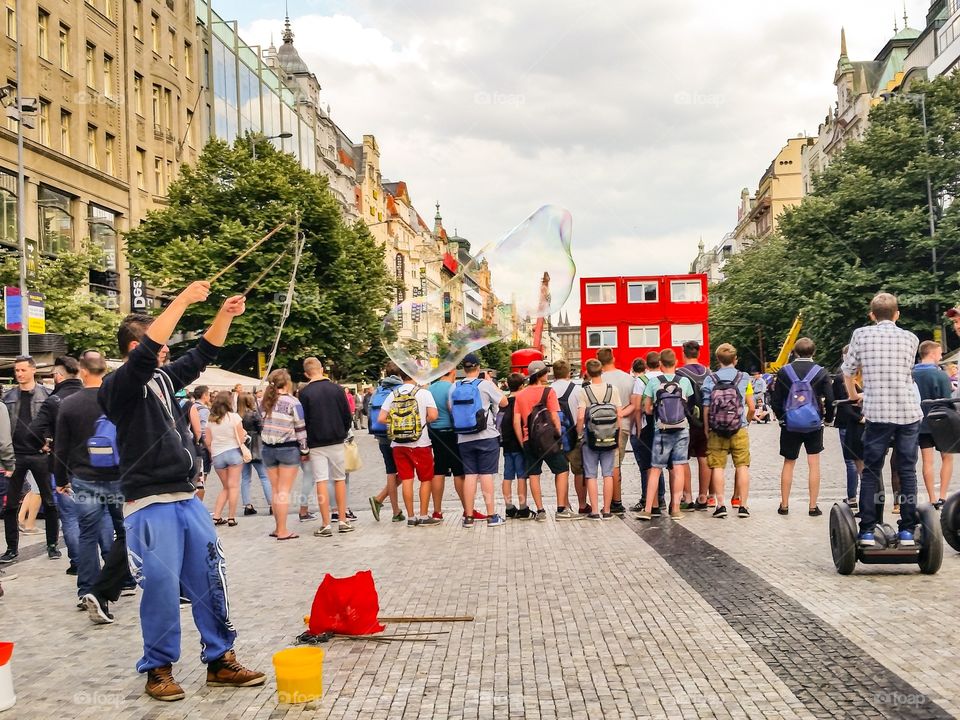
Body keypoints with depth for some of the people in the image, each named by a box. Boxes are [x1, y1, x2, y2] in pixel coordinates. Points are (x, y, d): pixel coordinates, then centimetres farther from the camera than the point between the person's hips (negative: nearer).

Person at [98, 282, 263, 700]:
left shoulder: (163, 379, 12)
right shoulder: (119, 387, -10)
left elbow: (202, 355, 19)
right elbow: (146, 351, -26)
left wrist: (225, 315, 6)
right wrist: (183, 300, -25)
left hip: (187, 499, 7)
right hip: (150, 506, -7)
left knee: (211, 582, 8)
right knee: (161, 588, -4)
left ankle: (219, 661, 18)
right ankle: (158, 670, 13)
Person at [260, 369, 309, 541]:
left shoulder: (265, 403, 5)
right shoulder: (293, 403, -11)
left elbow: (262, 424, 9)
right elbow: (301, 429, -9)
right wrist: (305, 451, -2)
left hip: (268, 449, 5)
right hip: (288, 449, -5)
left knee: (275, 490, 13)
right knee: (284, 491, -3)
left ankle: (278, 527, 18)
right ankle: (282, 531, -2)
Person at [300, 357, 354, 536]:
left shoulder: (304, 393, -6)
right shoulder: (337, 389, 0)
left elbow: (302, 421, -5)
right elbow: (348, 416, 2)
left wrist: (305, 444, 6)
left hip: (316, 444, -2)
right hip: (337, 441, 2)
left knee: (321, 482, -1)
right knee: (340, 479, 11)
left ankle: (326, 525, -2)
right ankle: (343, 521, 12)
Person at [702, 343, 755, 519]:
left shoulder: (709, 380, -2)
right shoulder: (744, 378, -1)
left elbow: (706, 410, -3)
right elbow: (751, 408, 1)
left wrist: (707, 431, 7)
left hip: (716, 431, 0)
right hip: (739, 431, 0)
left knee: (718, 467, 5)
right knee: (742, 466, 7)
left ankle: (720, 504, 2)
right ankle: (743, 505, 6)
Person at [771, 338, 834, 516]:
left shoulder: (784, 371, -4)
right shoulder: (821, 372, -5)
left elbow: (776, 401, -2)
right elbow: (830, 400, -6)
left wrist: (781, 417, 15)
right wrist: (828, 419, 11)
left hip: (790, 424, 1)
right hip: (814, 424, -1)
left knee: (788, 464, 10)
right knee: (814, 464, 5)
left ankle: (784, 505, 13)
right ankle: (813, 507, 5)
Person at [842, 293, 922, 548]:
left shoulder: (861, 334, 3)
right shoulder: (910, 338, 8)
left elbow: (848, 370, 11)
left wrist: (853, 395, 30)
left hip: (877, 412, -1)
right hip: (909, 412, 1)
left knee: (871, 471, 6)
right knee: (907, 471, 9)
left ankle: (867, 531, 4)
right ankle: (907, 531, 10)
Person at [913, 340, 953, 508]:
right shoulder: (940, 375, -13)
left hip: (920, 423, 3)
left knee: (927, 461, 6)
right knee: (947, 457, 11)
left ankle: (933, 500, 7)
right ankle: (942, 498, 5)